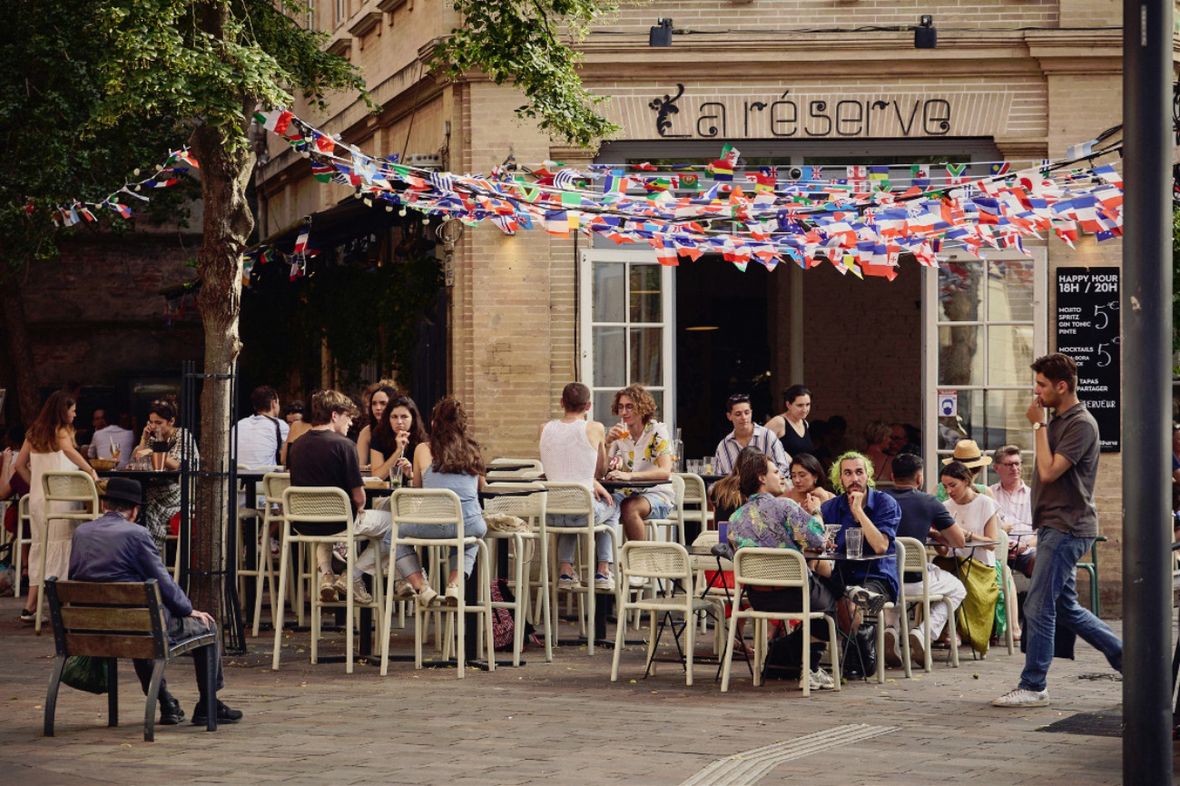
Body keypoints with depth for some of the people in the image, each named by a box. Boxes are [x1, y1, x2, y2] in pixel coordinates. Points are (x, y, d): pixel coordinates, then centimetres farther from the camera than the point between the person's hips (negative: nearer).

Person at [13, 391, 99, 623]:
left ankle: (31, 606, 8)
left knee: (39, 546, 12)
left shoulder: (34, 432, 12)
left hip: (37, 497, 6)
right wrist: (91, 470, -25)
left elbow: (20, 465, 14)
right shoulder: (62, 431, -6)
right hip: (59, 498, -6)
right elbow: (69, 450, -27)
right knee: (58, 547, 0)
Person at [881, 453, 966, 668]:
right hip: (915, 582, -3)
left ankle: (889, 629, 11)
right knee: (957, 589, 27)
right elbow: (958, 541, 3)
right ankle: (922, 632, 4)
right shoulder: (929, 503, -4)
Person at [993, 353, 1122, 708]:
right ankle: (1126, 656, 23)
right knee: (1065, 608, 14)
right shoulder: (1058, 421, 16)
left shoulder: (1081, 424, -14)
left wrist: (1039, 426, -14)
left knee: (1038, 607, -8)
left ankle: (1033, 687, -2)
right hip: (1054, 528, 10)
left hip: (1067, 528, -10)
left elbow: (1049, 471, -22)